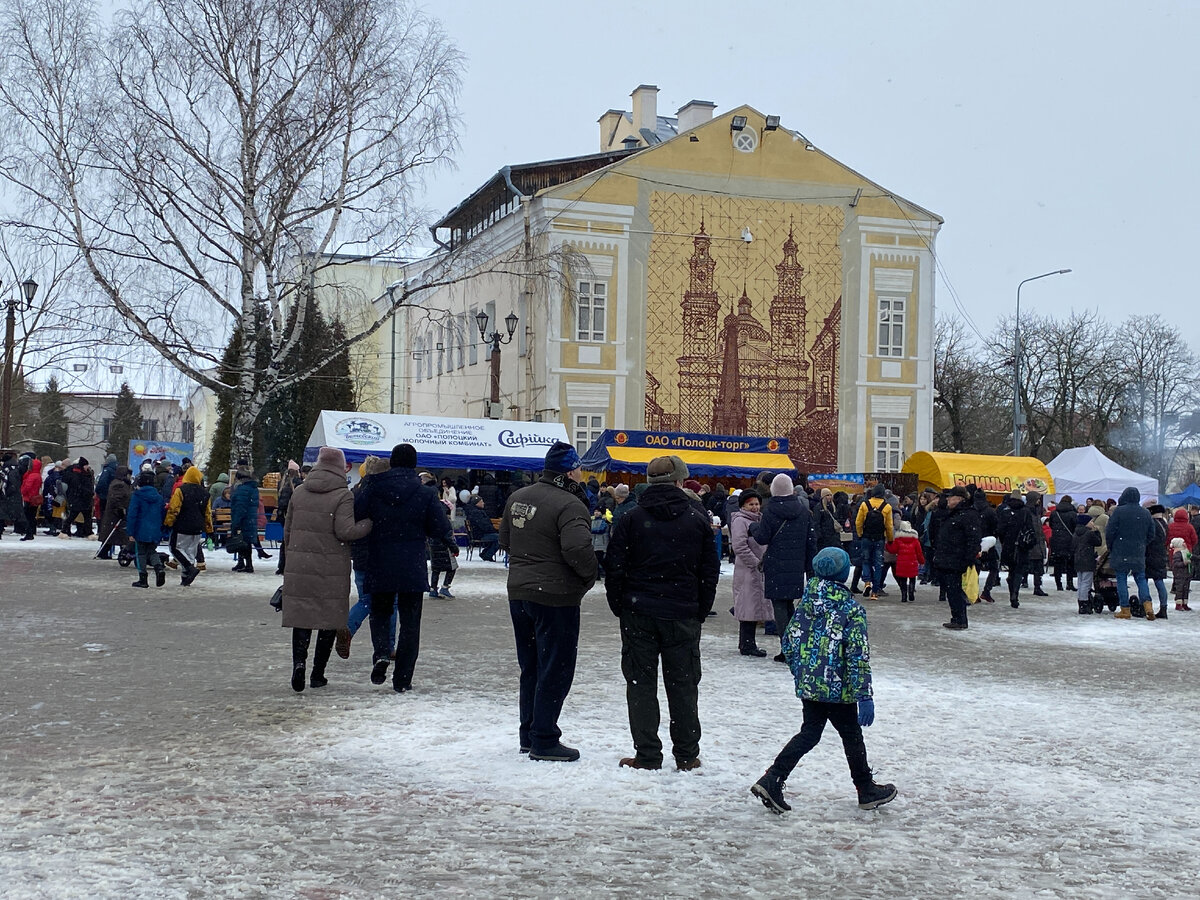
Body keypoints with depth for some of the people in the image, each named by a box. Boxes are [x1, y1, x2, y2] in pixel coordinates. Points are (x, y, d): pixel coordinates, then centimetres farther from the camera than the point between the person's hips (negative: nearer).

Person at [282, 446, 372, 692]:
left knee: (301, 616, 7)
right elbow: (345, 531, -17)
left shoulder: (298, 492, 7)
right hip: (332, 569, -3)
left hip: (299, 568, 3)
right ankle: (318, 674, 11)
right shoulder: (343, 495, -8)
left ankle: (299, 661, -15)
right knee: (329, 619, 8)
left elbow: (287, 531, 14)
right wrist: (370, 523, -3)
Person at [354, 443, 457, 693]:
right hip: (413, 569, -1)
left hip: (379, 569, 1)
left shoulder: (373, 489, -3)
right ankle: (402, 680, 6)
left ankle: (381, 652, -10)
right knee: (409, 621, 7)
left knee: (380, 612, 20)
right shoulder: (425, 494, -5)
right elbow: (441, 527, -3)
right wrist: (452, 545, 18)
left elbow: (354, 516, -7)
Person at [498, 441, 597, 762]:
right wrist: (590, 575, -12)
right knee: (555, 671, 1)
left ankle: (528, 734, 25)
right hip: (555, 597, -8)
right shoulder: (569, 504, -18)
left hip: (519, 593, 8)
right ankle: (544, 741, 4)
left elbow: (505, 540, 17)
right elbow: (577, 549, -28)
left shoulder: (517, 498, 8)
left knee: (531, 668, 18)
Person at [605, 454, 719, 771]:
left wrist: (619, 607, 8)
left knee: (641, 683, 6)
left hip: (639, 614, 0)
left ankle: (647, 755, 6)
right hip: (683, 615, 1)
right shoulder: (699, 520, 1)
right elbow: (710, 571, 4)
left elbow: (615, 567, -3)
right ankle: (686, 756, 14)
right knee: (683, 685, 9)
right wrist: (700, 611, 12)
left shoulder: (631, 519, -2)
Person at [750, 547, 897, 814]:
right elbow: (858, 655, -16)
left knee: (809, 733, 14)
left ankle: (772, 780, 2)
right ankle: (867, 790, 27)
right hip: (838, 689, -5)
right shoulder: (852, 609, -13)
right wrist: (864, 696, -14)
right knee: (852, 736, 12)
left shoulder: (806, 602, 2)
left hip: (807, 684, 5)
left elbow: (789, 641, 7)